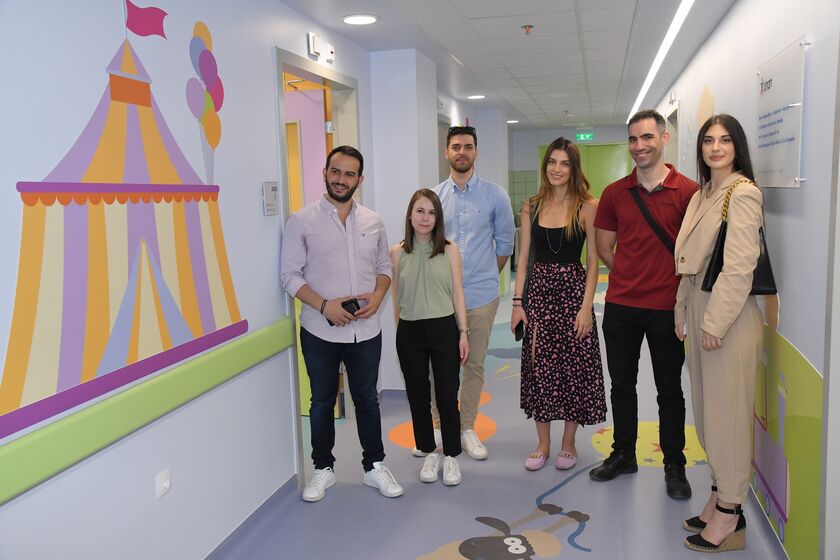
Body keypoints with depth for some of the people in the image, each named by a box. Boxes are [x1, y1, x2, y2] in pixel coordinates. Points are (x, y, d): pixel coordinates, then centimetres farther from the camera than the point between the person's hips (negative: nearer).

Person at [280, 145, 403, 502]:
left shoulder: (373, 222, 5)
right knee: (322, 402, 13)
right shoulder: (302, 221, -5)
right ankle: (323, 468, 30)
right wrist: (324, 305, -19)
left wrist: (377, 295, -9)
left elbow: (384, 267, 12)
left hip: (366, 330, 3)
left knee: (367, 399, 14)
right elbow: (290, 274, -6)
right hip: (320, 331, -2)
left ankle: (374, 466, 30)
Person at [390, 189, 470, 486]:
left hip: (444, 329, -1)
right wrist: (400, 331, 6)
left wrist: (463, 332, -2)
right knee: (418, 397, 11)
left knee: (447, 397, 3)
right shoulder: (397, 252, 1)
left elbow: (457, 292, 0)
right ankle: (429, 453, 27)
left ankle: (451, 456, 20)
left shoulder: (449, 250, -1)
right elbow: (396, 296, 6)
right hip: (410, 332, 2)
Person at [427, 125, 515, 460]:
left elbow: (504, 244, 8)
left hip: (480, 295, 0)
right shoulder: (433, 196, 3)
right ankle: (438, 427, 22)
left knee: (475, 364, 9)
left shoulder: (495, 196, 0)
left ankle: (467, 429, 23)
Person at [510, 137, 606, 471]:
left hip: (573, 291, -2)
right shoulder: (531, 207, 5)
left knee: (573, 366, 5)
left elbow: (593, 261, -6)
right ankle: (543, 443, 21)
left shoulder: (587, 207, -4)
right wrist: (517, 301, -1)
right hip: (538, 291, 3)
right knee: (538, 366, 6)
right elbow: (523, 258, 5)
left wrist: (586, 306, -12)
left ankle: (568, 443, 23)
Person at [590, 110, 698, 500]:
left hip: (668, 307, -3)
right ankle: (623, 455, 32)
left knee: (669, 390, 10)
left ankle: (675, 466, 26)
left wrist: (680, 289, -5)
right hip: (620, 306, 3)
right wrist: (632, 278, 4)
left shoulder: (689, 192, -7)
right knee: (621, 384, 15)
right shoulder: (614, 193, 3)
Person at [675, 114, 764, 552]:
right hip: (698, 311, 9)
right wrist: (683, 314, 13)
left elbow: (739, 267, -18)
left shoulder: (742, 193, -12)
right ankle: (718, 497, 27)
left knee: (726, 413, -1)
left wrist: (715, 324, -18)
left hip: (727, 317, -8)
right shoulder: (702, 195, 14)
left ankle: (730, 515, 11)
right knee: (707, 410, 14)